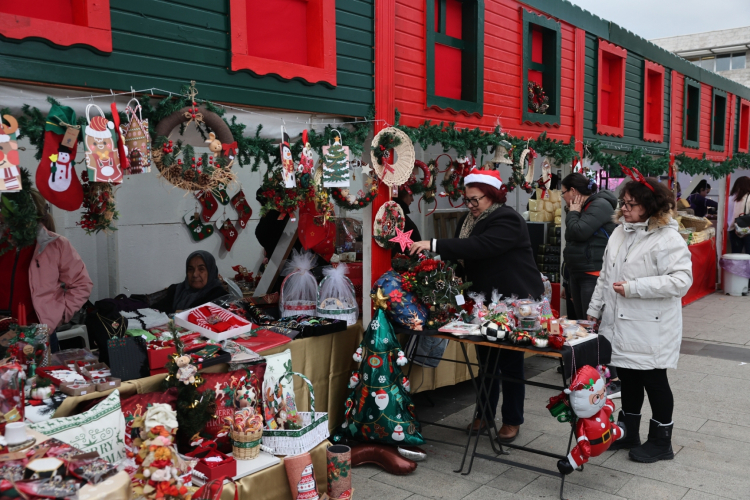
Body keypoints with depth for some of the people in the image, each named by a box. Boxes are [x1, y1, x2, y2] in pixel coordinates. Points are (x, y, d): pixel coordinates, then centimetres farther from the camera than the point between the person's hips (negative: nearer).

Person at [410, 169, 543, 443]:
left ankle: (512, 421, 18)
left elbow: (478, 247, -35)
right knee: (486, 359, 15)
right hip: (484, 301, 8)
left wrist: (434, 245, -38)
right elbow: (461, 255, 11)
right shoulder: (468, 220, 8)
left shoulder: (507, 220, -20)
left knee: (510, 362, 3)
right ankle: (486, 413, 30)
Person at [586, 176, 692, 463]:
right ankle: (628, 433, 33)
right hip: (620, 325, 7)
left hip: (651, 329, -7)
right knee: (628, 378, 17)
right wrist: (595, 309, 16)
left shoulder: (667, 238, -15)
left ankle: (661, 441, 24)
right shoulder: (620, 233, 9)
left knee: (654, 380, 6)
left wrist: (633, 288, -24)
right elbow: (606, 276, 16)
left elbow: (681, 280, -24)